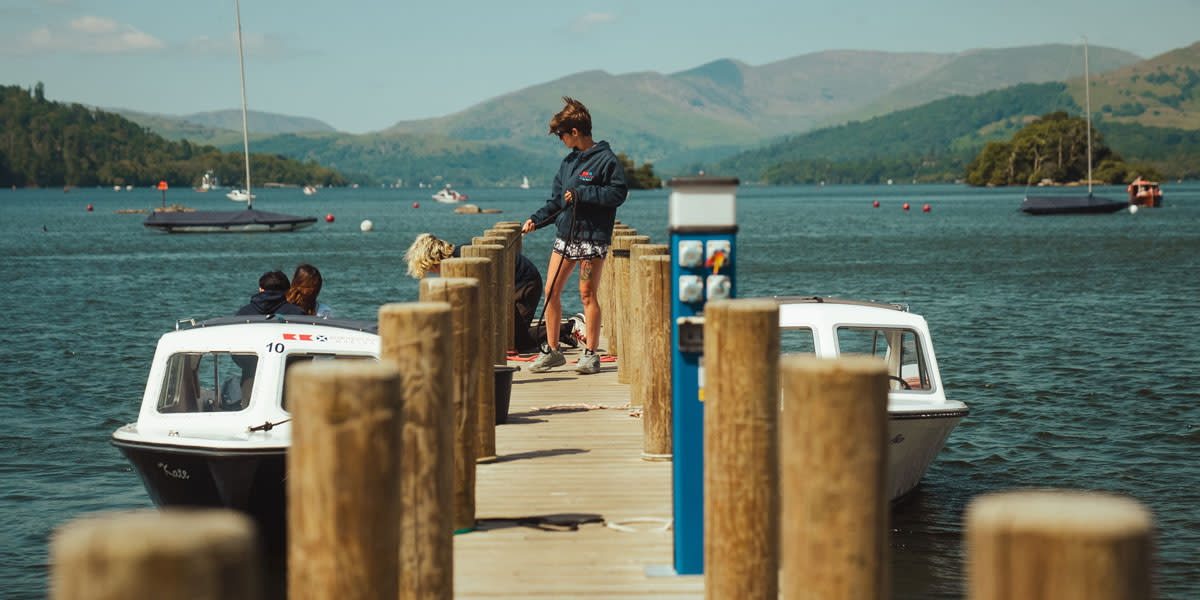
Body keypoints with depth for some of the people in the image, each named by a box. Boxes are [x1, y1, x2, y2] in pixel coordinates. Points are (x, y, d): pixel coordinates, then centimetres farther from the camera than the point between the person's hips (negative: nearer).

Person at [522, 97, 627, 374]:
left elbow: (618, 193, -15)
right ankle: (551, 350, 14)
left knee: (587, 295, -4)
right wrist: (536, 219, 5)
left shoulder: (606, 159, -7)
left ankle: (591, 354, 4)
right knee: (551, 291, 4)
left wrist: (582, 193, -17)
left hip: (593, 236, -7)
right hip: (565, 235, 7)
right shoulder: (568, 161, 15)